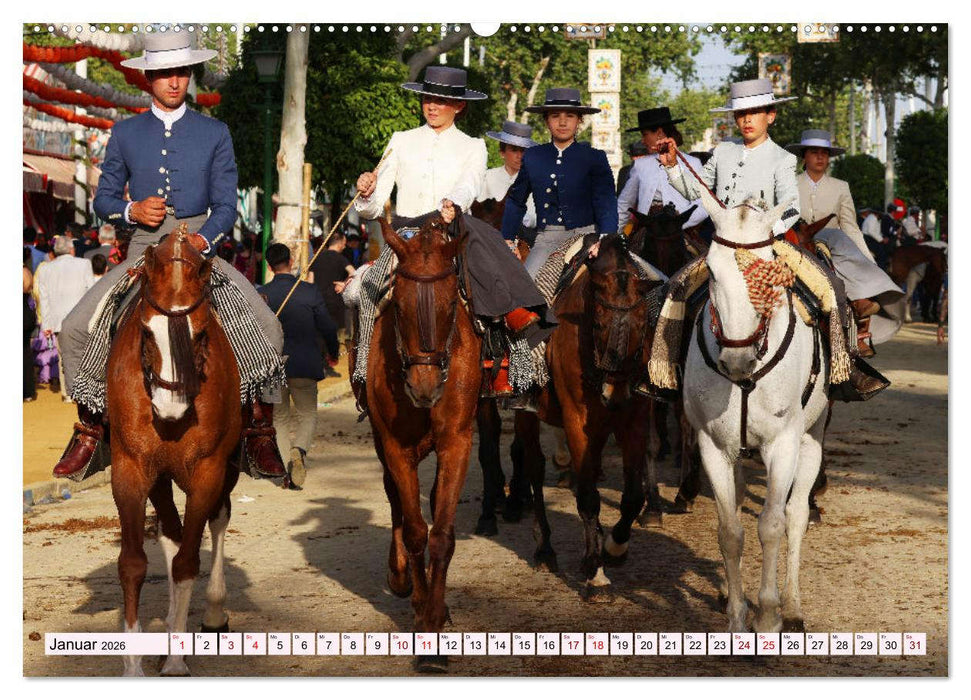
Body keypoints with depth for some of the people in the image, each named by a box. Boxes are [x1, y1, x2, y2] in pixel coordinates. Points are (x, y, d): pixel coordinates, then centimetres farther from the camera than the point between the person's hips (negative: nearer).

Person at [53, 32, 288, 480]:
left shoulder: (215, 134, 7)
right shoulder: (125, 133, 9)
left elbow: (226, 205, 1)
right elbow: (103, 199, 12)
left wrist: (202, 240, -19)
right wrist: (132, 210, -12)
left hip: (202, 247, -1)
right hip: (143, 249, 1)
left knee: (266, 328, -22)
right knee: (76, 328, -15)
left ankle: (258, 433, -6)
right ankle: (89, 431, 4)